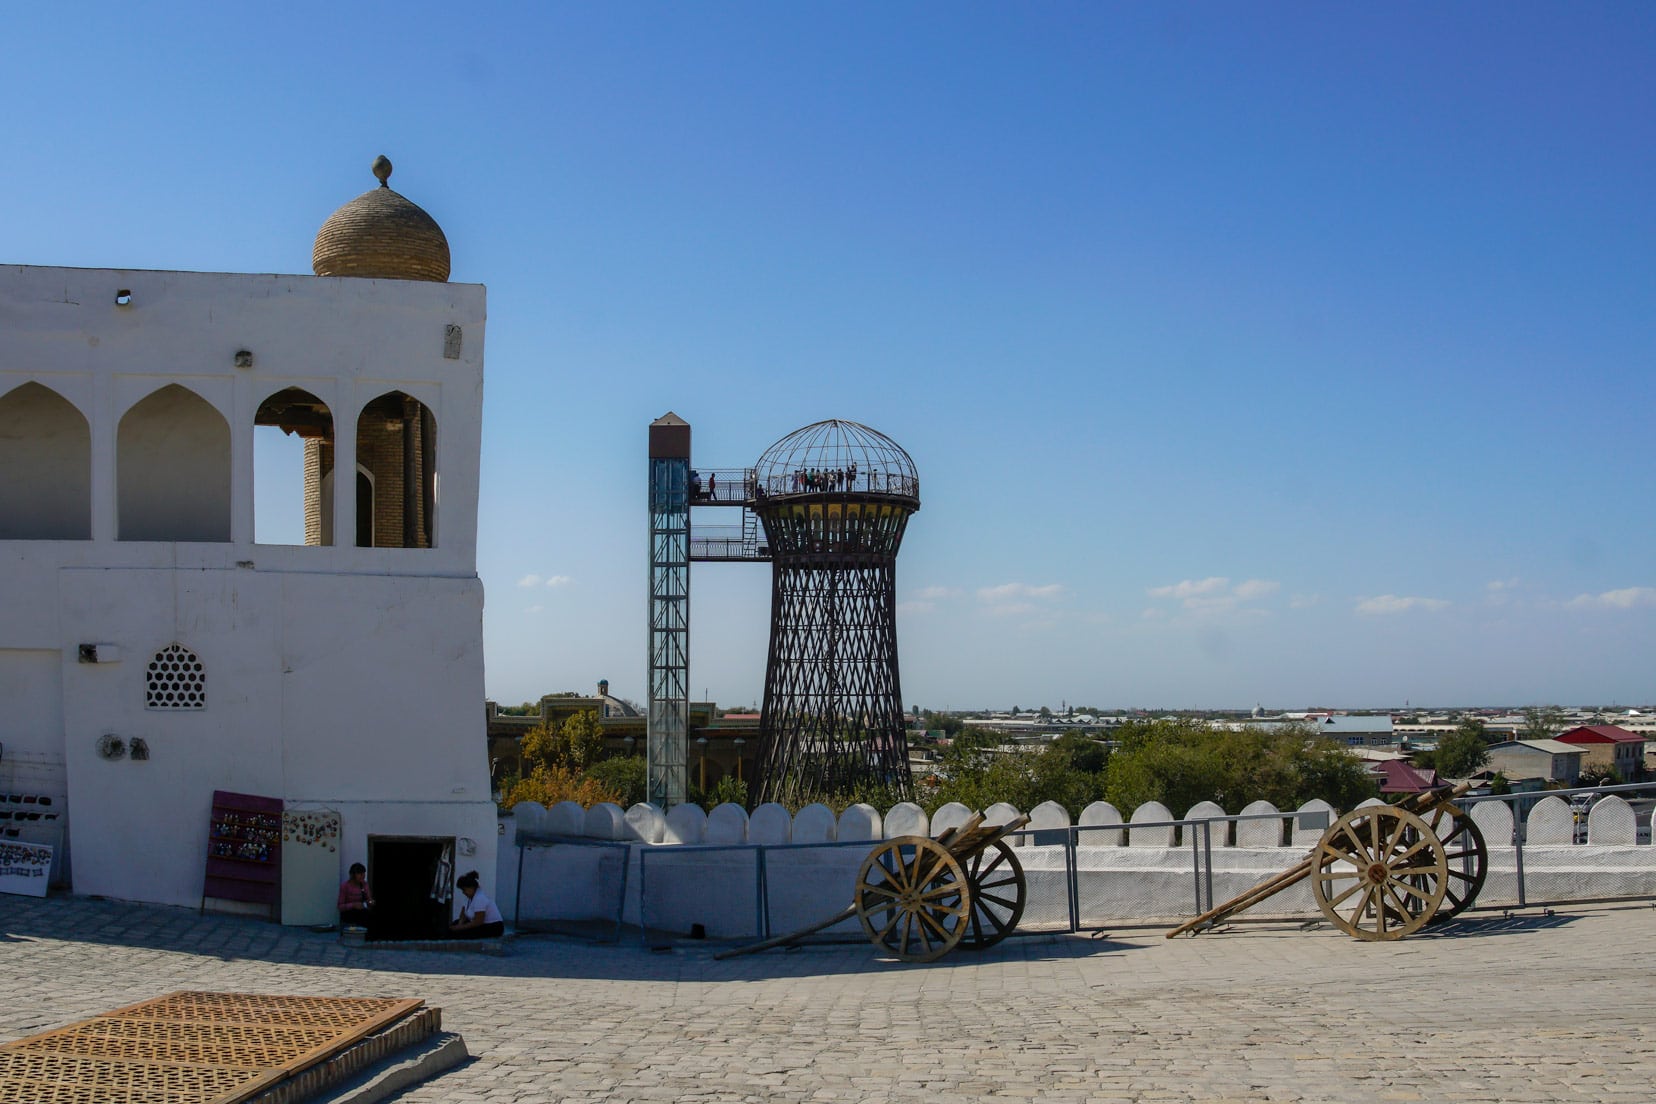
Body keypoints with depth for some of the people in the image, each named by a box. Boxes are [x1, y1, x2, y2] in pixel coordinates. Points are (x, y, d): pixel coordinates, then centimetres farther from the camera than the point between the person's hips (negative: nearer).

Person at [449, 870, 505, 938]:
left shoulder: (480, 898, -25)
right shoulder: (468, 897, 4)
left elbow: (477, 922, -26)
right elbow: (463, 916, 7)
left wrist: (460, 928, -22)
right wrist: (460, 925, -14)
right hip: (482, 924, 10)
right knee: (456, 923, 1)